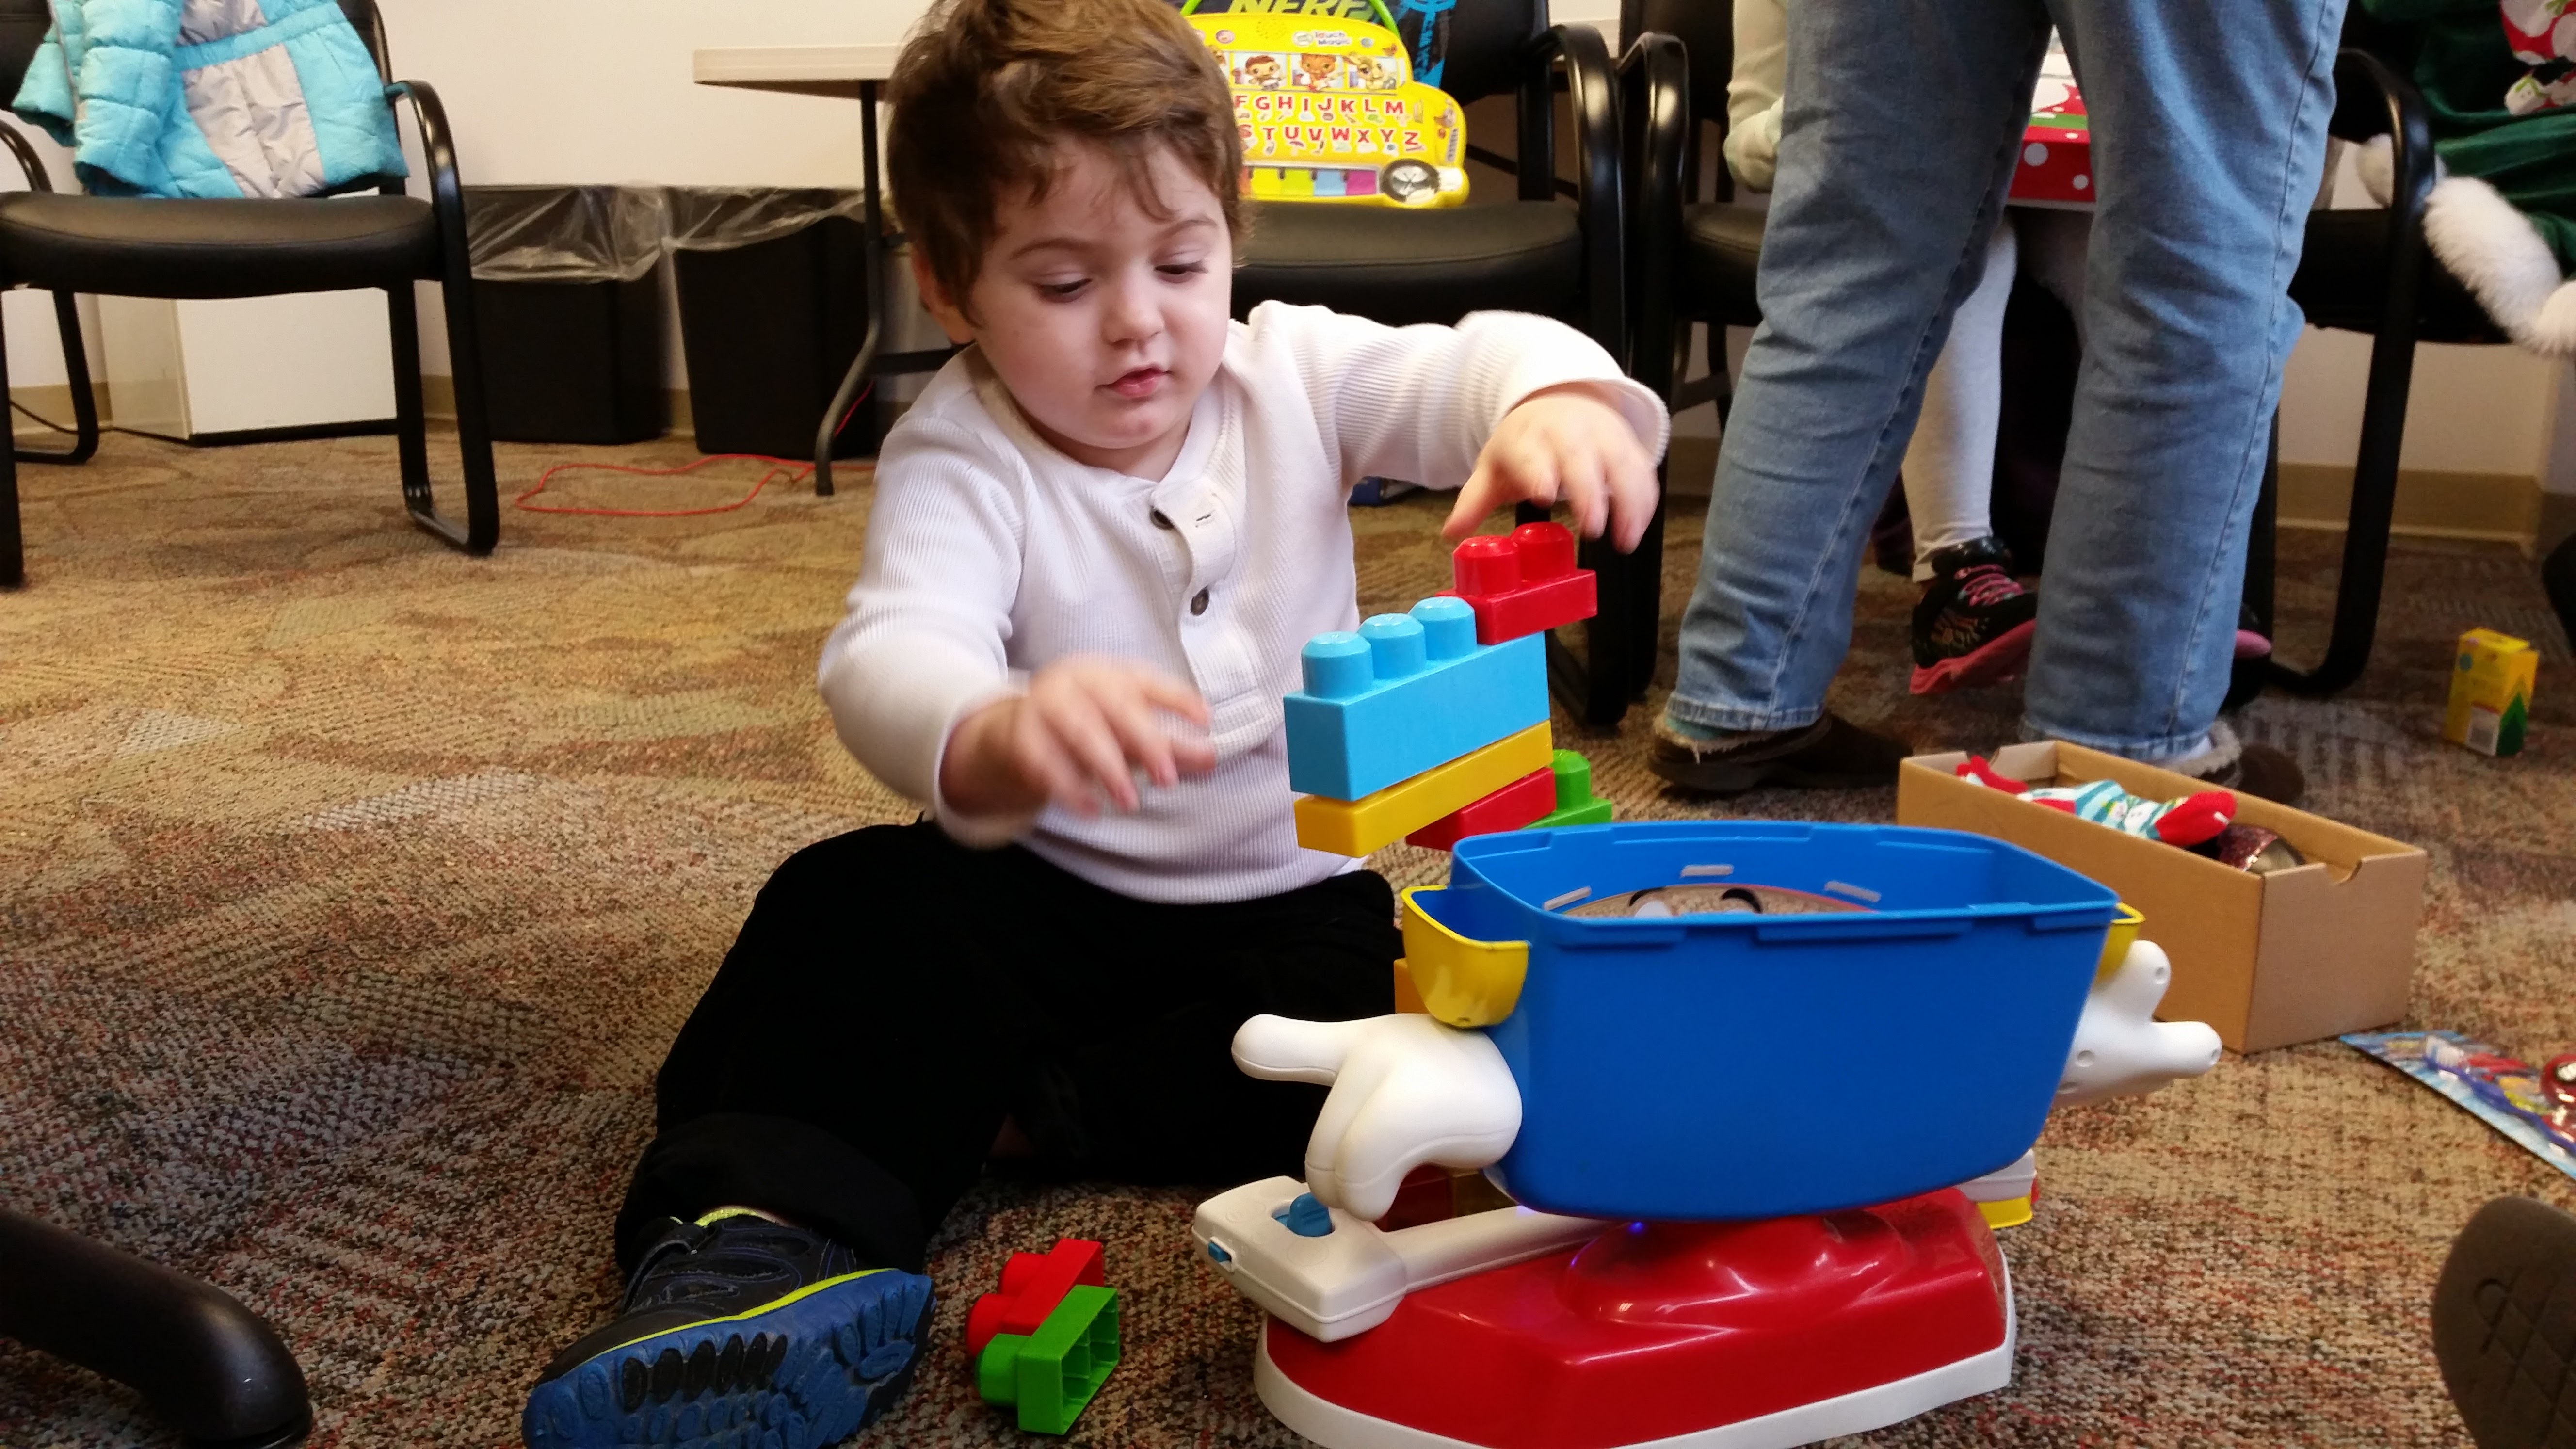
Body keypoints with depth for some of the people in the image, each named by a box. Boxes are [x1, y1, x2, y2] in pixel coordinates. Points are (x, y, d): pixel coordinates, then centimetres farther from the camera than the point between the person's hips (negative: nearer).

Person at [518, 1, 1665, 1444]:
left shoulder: (1292, 372, -4)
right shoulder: (960, 457, -15)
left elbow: (1465, 363, -18)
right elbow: (891, 653, -33)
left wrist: (1559, 397, -46)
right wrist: (997, 741, -59)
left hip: (1289, 899, 2)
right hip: (1043, 896, -1)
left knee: (1367, 1029, -27)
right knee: (854, 909, -26)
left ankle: (1006, 1113, -17)